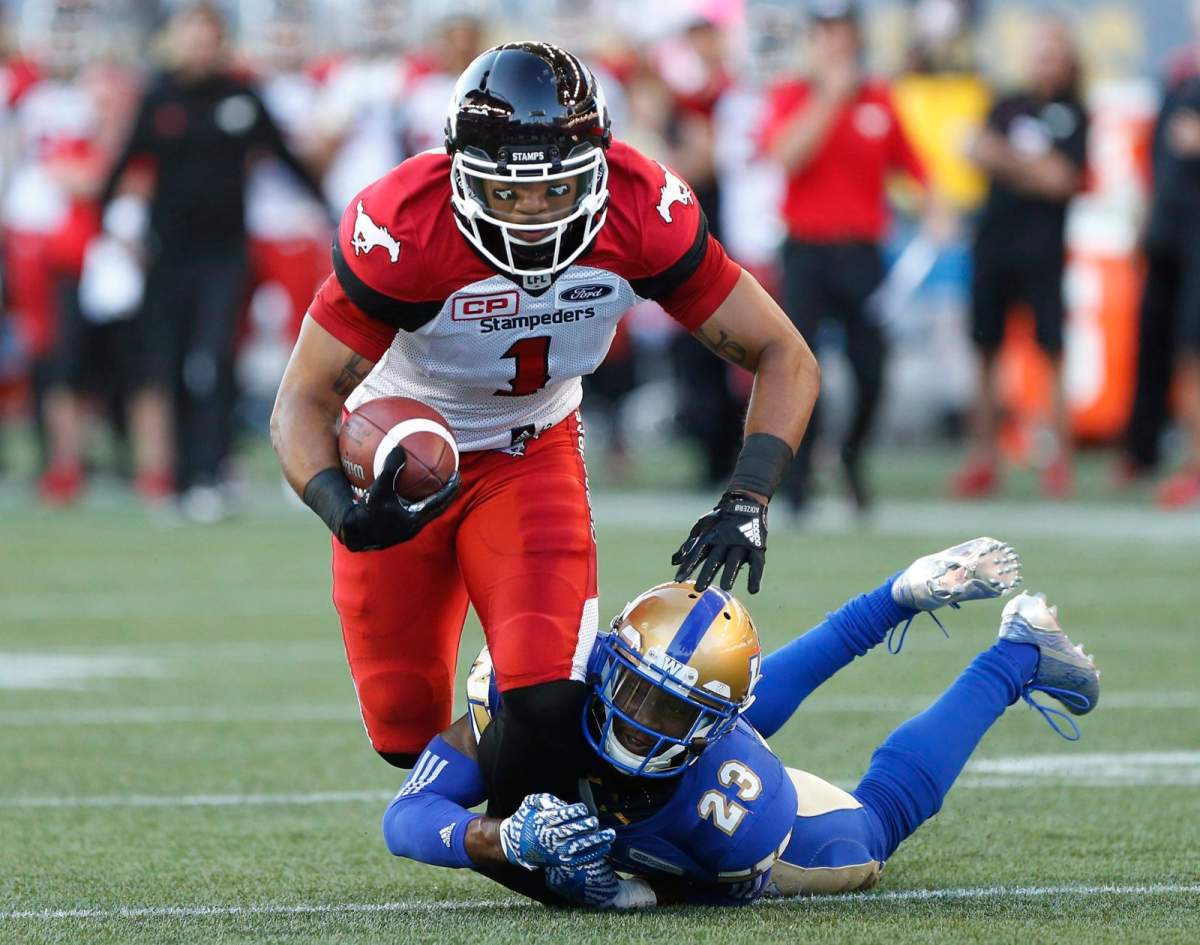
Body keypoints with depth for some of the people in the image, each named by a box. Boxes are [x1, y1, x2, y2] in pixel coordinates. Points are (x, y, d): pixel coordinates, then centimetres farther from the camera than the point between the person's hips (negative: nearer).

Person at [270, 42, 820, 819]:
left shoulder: (643, 214, -26)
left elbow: (784, 359, -17)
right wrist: (345, 513, -44)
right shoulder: (401, 230, -33)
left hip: (531, 451, 1)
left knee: (549, 701, -21)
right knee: (407, 732, 2)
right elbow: (303, 404, -24)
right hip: (399, 461, -1)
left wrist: (746, 505, -30)